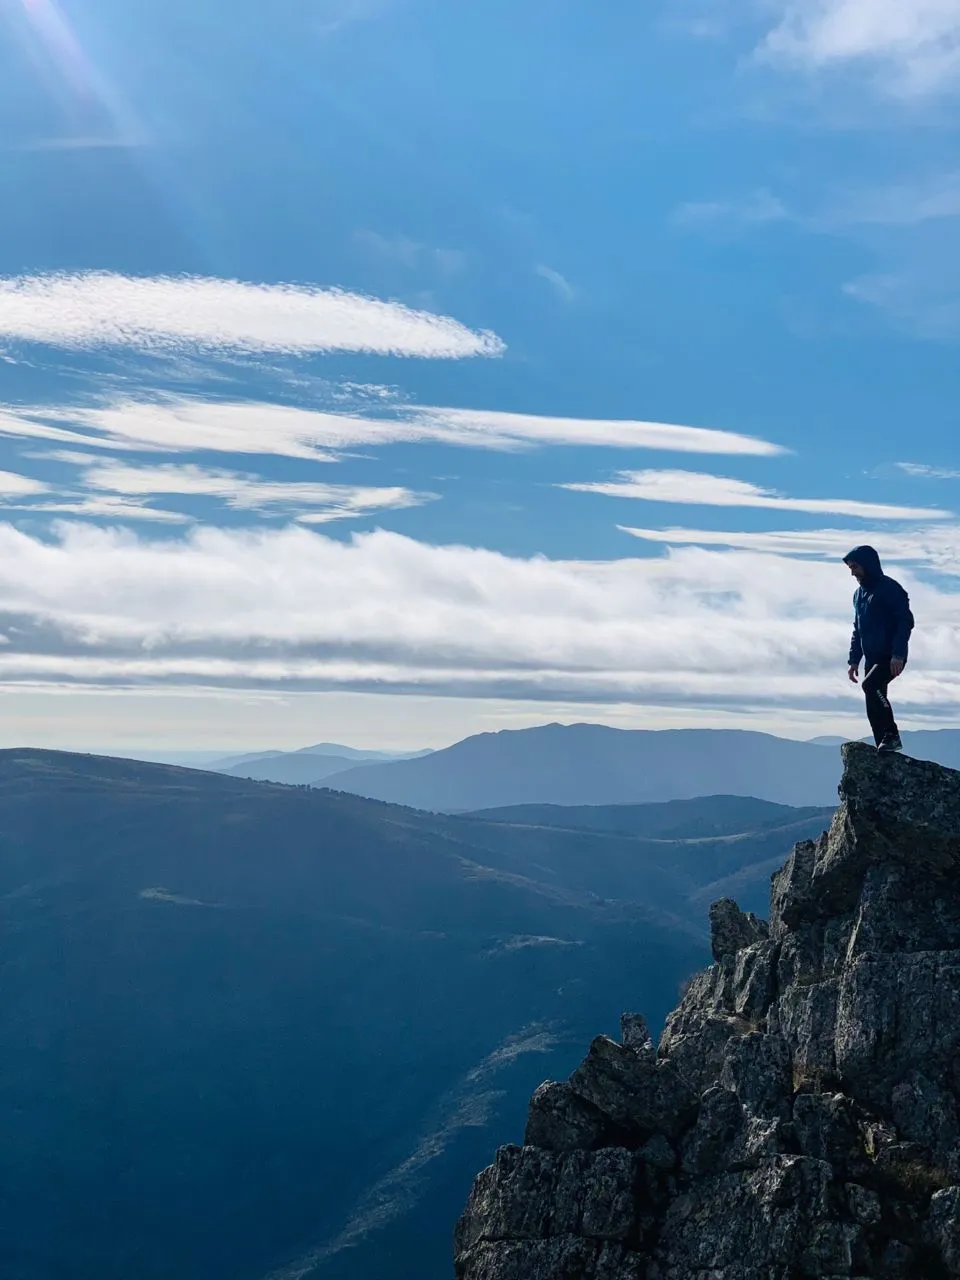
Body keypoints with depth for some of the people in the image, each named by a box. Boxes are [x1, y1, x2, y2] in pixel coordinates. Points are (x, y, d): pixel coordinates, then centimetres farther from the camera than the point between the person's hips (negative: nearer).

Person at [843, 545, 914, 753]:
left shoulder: (890, 589, -9)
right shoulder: (859, 594, 16)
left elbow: (906, 622, -16)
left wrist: (898, 654, -23)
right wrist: (854, 660, 15)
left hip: (892, 658, -8)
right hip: (872, 658, 8)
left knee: (870, 685, -29)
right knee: (873, 708, 4)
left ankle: (892, 735, -22)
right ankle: (884, 749, 8)